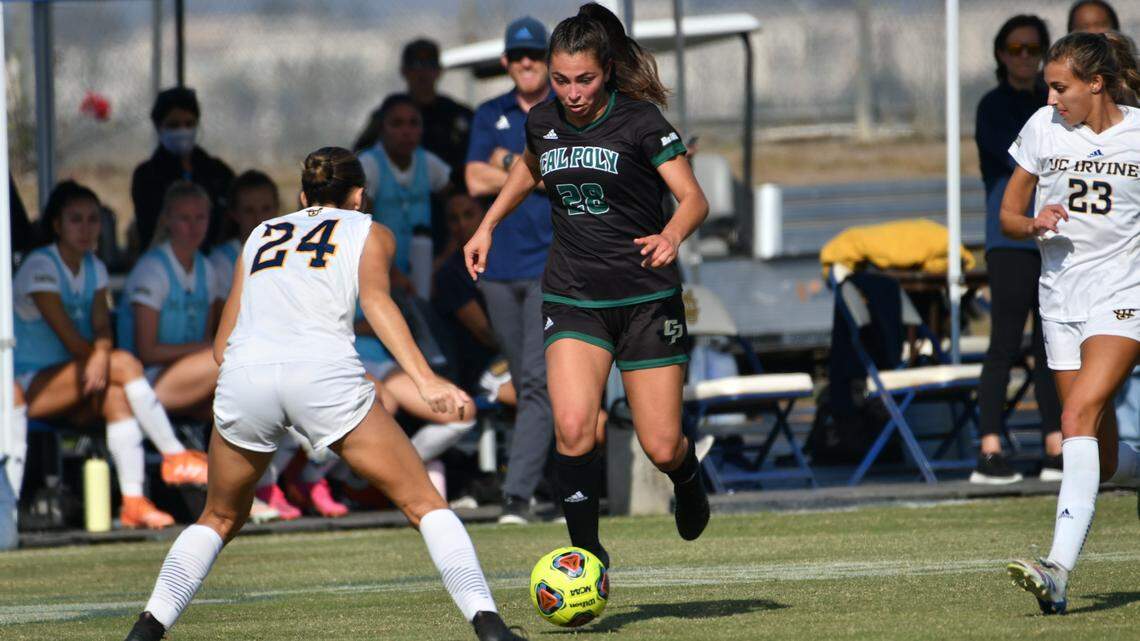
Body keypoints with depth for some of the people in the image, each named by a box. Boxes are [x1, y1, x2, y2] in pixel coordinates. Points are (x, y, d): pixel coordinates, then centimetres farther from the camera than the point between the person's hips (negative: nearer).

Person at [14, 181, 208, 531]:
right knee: (124, 364, -25)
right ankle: (175, 457, -22)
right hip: (27, 387, -7)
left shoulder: (94, 268, 13)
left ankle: (133, 501, -34)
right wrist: (111, 360, -12)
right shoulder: (40, 266, -11)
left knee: (115, 395, -25)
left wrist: (101, 357, -24)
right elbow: (69, 339, -16)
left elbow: (101, 327, -3)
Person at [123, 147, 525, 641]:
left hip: (243, 377, 3)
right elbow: (374, 298, -1)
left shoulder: (261, 235, 31)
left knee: (221, 518, 25)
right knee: (423, 504, 6)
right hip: (324, 371, -3)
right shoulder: (368, 231, 21)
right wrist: (425, 380, -11)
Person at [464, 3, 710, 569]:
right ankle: (587, 555, -10)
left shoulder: (639, 121, -12)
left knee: (661, 448, -1)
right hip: (572, 299, 3)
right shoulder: (543, 123, 2)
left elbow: (693, 198, -15)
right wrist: (487, 226, 20)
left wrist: (671, 235, -35)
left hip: (647, 298, -3)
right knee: (573, 427, -20)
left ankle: (687, 477, 37)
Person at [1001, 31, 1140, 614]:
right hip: (1061, 298, 4)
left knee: (1079, 418, -23)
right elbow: (1008, 216, 9)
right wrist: (1036, 225, -12)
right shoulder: (1042, 129, 3)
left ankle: (1058, 571, -31)